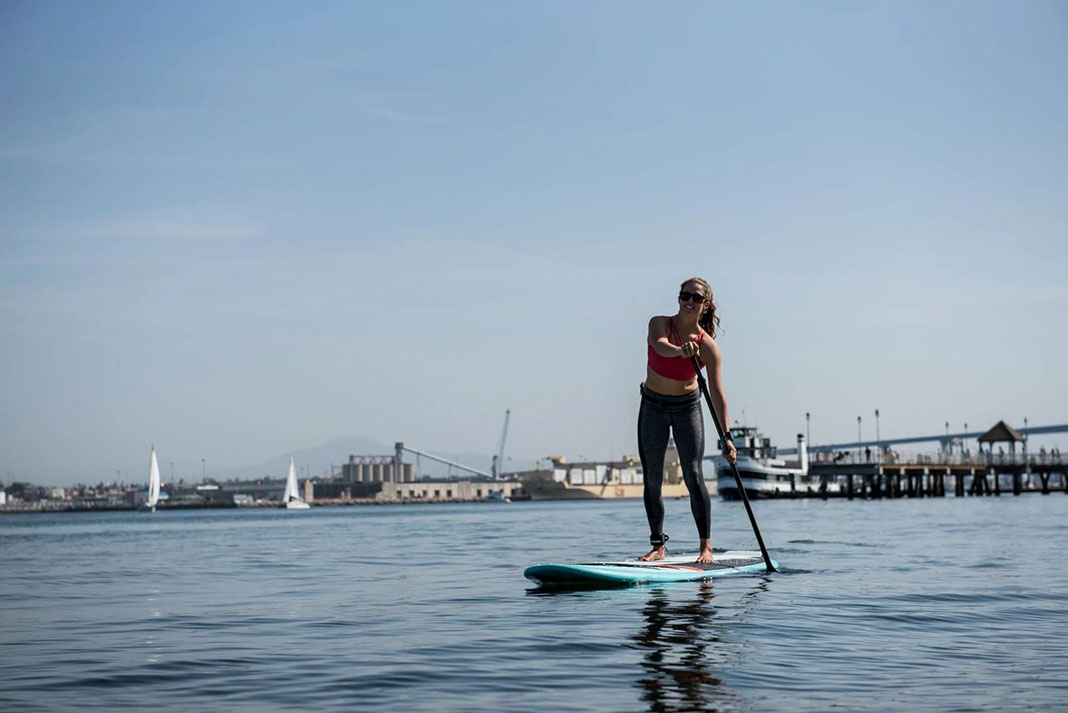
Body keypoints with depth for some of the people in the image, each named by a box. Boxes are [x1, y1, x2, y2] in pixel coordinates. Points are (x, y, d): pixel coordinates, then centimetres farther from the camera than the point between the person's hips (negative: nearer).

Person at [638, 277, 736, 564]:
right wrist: (680, 351, -63)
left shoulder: (708, 346, -17)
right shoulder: (659, 323, -15)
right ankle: (658, 546, 13)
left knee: (693, 474, -12)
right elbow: (660, 345, -40)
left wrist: (726, 437, -24)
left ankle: (706, 546, -4)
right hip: (652, 407, 2)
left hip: (687, 408, -2)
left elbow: (717, 395, -17)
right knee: (652, 479, 3)